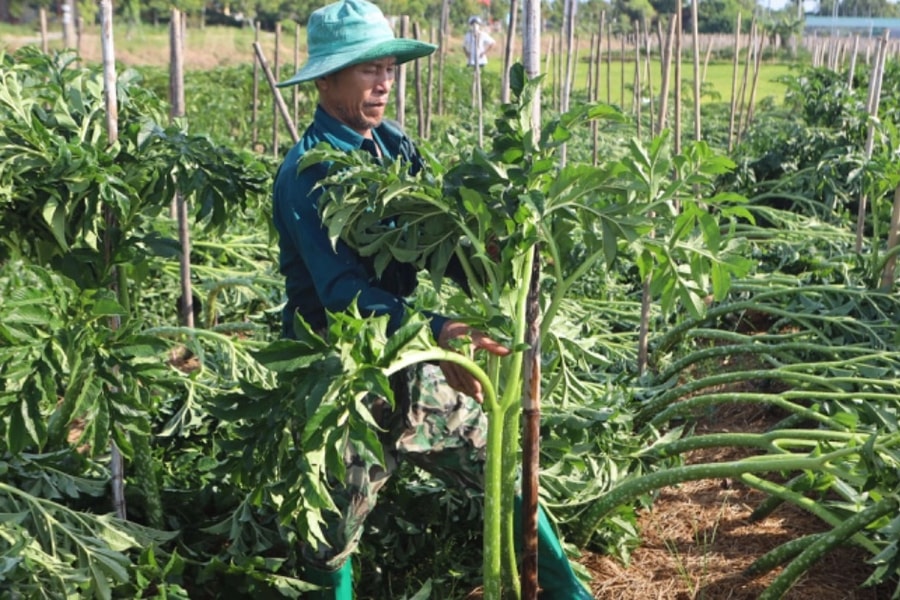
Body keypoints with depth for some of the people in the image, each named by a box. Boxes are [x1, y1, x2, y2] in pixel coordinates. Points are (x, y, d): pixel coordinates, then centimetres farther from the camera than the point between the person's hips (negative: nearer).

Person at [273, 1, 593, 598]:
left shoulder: (395, 146, 3)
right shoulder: (307, 172, -19)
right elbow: (343, 291, -30)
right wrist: (435, 334, -45)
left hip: (405, 367, 7)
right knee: (329, 545, 8)